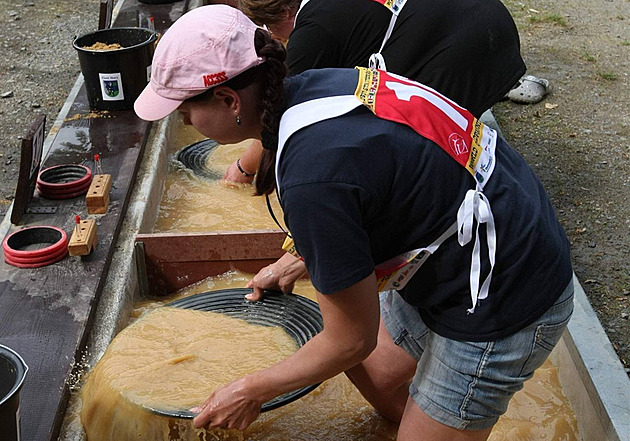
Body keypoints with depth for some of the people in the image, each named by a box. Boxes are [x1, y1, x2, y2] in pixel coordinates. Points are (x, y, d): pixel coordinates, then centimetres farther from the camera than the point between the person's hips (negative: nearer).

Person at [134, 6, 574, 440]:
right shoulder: (312, 84, -6)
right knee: (371, 373, 19)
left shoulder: (312, 181, -32)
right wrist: (298, 262, 26)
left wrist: (251, 391, -3)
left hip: (501, 302, -9)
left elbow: (352, 340, -17)